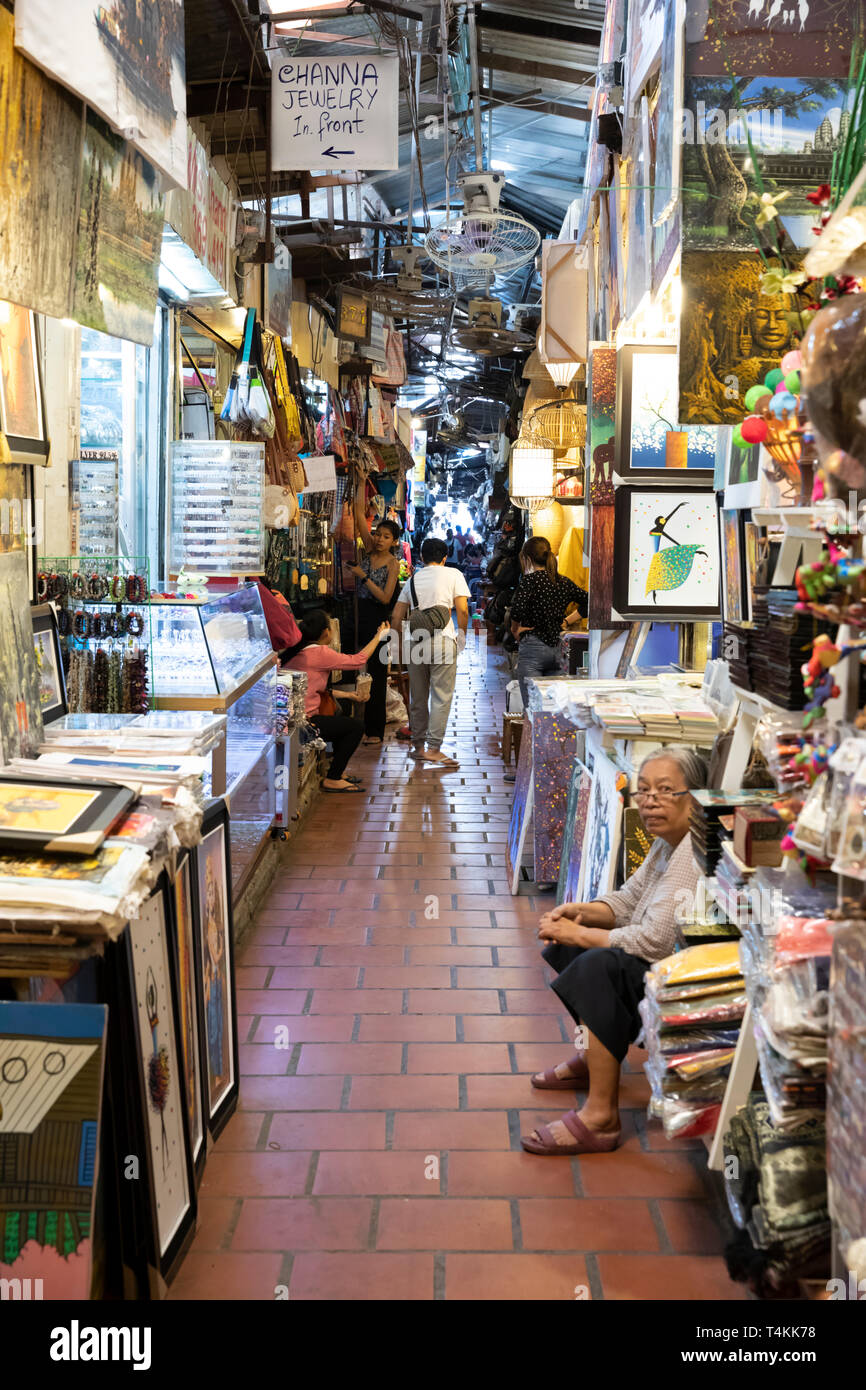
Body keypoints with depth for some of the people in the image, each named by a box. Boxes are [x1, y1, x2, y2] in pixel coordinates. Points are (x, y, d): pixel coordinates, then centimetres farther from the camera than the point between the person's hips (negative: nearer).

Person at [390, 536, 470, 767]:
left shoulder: (413, 579, 15)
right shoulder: (452, 575, 3)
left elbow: (396, 617, 12)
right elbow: (462, 610, -6)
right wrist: (461, 636, 6)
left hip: (416, 642, 4)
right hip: (443, 642, -4)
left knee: (418, 697, 13)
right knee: (442, 697, -1)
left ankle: (418, 745, 20)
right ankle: (433, 748, -4)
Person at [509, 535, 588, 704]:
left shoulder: (531, 579, -6)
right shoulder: (564, 582, 11)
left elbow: (517, 610, -21)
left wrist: (515, 629, -3)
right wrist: (565, 622, 13)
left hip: (533, 648, -6)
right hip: (559, 648, 6)